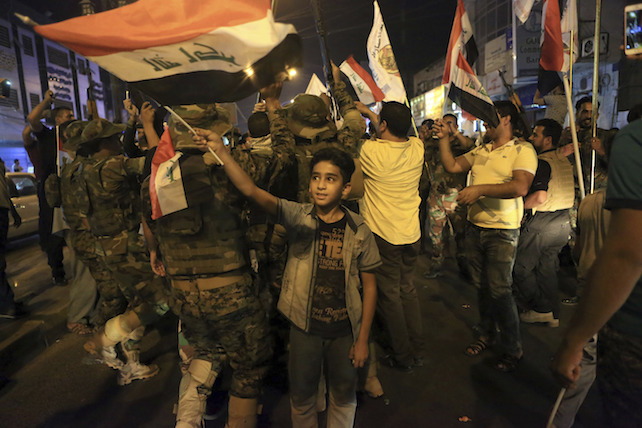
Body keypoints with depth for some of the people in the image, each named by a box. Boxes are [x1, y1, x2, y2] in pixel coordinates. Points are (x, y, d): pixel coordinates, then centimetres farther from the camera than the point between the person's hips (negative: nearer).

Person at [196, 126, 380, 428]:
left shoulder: (359, 230, -9)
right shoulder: (298, 216, -11)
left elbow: (369, 287, -3)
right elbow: (251, 191, -24)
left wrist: (363, 338, -2)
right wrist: (221, 151, -35)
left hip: (344, 331, 1)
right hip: (304, 327, 0)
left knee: (344, 394, 20)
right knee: (301, 396, 18)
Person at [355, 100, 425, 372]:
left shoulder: (370, 151, -19)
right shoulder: (417, 148, -2)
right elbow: (393, 135, 18)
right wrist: (369, 113, 23)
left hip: (383, 235, -6)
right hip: (411, 233, 6)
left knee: (389, 294, 8)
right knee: (407, 289, 19)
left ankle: (402, 357, 22)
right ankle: (417, 352, 30)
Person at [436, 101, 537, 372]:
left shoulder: (523, 150, -7)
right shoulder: (481, 151, 14)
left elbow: (520, 187, -22)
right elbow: (451, 166, 11)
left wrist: (480, 189, -25)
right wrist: (444, 139, 5)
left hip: (502, 231, -6)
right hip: (475, 227, 6)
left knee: (499, 290, -4)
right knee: (481, 286, 14)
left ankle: (512, 349, 15)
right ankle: (486, 334, 31)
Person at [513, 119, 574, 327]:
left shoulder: (543, 163, -17)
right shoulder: (565, 162, 12)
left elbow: (540, 197, -29)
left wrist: (520, 206, -14)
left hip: (542, 223, -9)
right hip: (564, 222, 9)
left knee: (520, 266, 4)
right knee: (547, 267, 17)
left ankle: (541, 309, 10)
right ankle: (552, 314, 24)